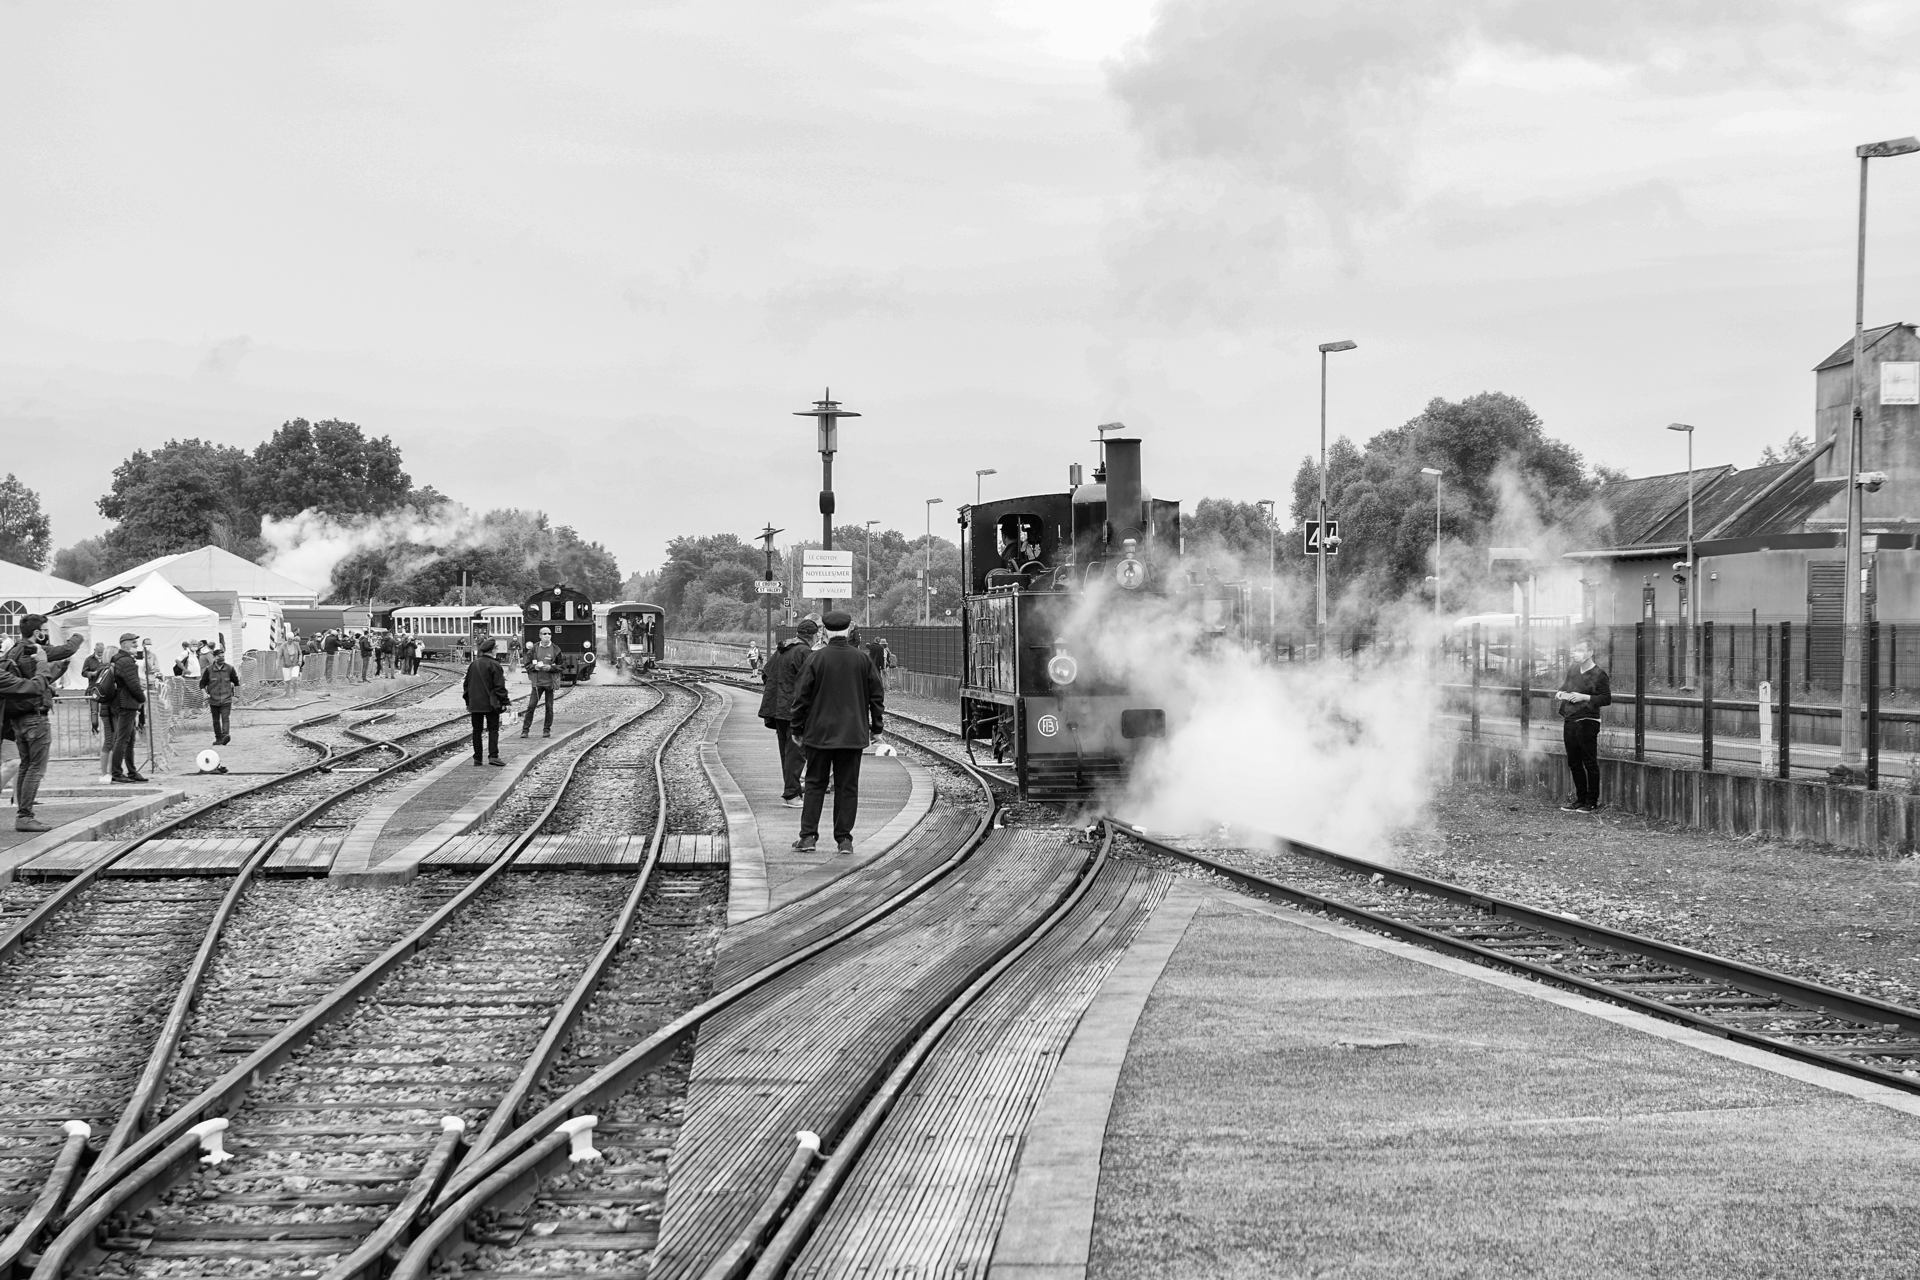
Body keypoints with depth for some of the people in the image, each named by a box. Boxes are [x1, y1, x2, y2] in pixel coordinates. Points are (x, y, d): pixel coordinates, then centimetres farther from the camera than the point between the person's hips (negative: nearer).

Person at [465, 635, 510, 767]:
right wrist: (505, 701, -2)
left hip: (475, 704, 4)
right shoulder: (494, 665, -11)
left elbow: (467, 685, 11)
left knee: (477, 730, 10)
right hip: (490, 704, -4)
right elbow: (499, 686, -11)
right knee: (493, 730, 2)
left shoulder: (473, 665, 5)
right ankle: (493, 756, -7)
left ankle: (477, 758, 11)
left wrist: (468, 702, 20)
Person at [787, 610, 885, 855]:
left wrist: (797, 729, 6)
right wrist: (875, 728, 15)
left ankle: (808, 836, 3)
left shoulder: (816, 659, -7)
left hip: (819, 734, -1)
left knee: (815, 784, 8)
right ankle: (844, 839, 5)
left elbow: (801, 697, -5)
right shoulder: (861, 659, -1)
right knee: (847, 786, 6)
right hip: (852, 734, 1)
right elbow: (877, 695, 5)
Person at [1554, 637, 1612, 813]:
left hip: (1587, 722, -7)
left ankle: (1592, 801, 2)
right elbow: (1564, 687, 26)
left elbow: (1607, 698, -10)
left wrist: (1585, 697, -18)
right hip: (1569, 722, 7)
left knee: (1590, 763, -3)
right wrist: (1561, 694, 4)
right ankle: (1580, 798, 21)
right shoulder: (1572, 670, 12)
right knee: (1573, 762, 11)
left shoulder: (1598, 674, -8)